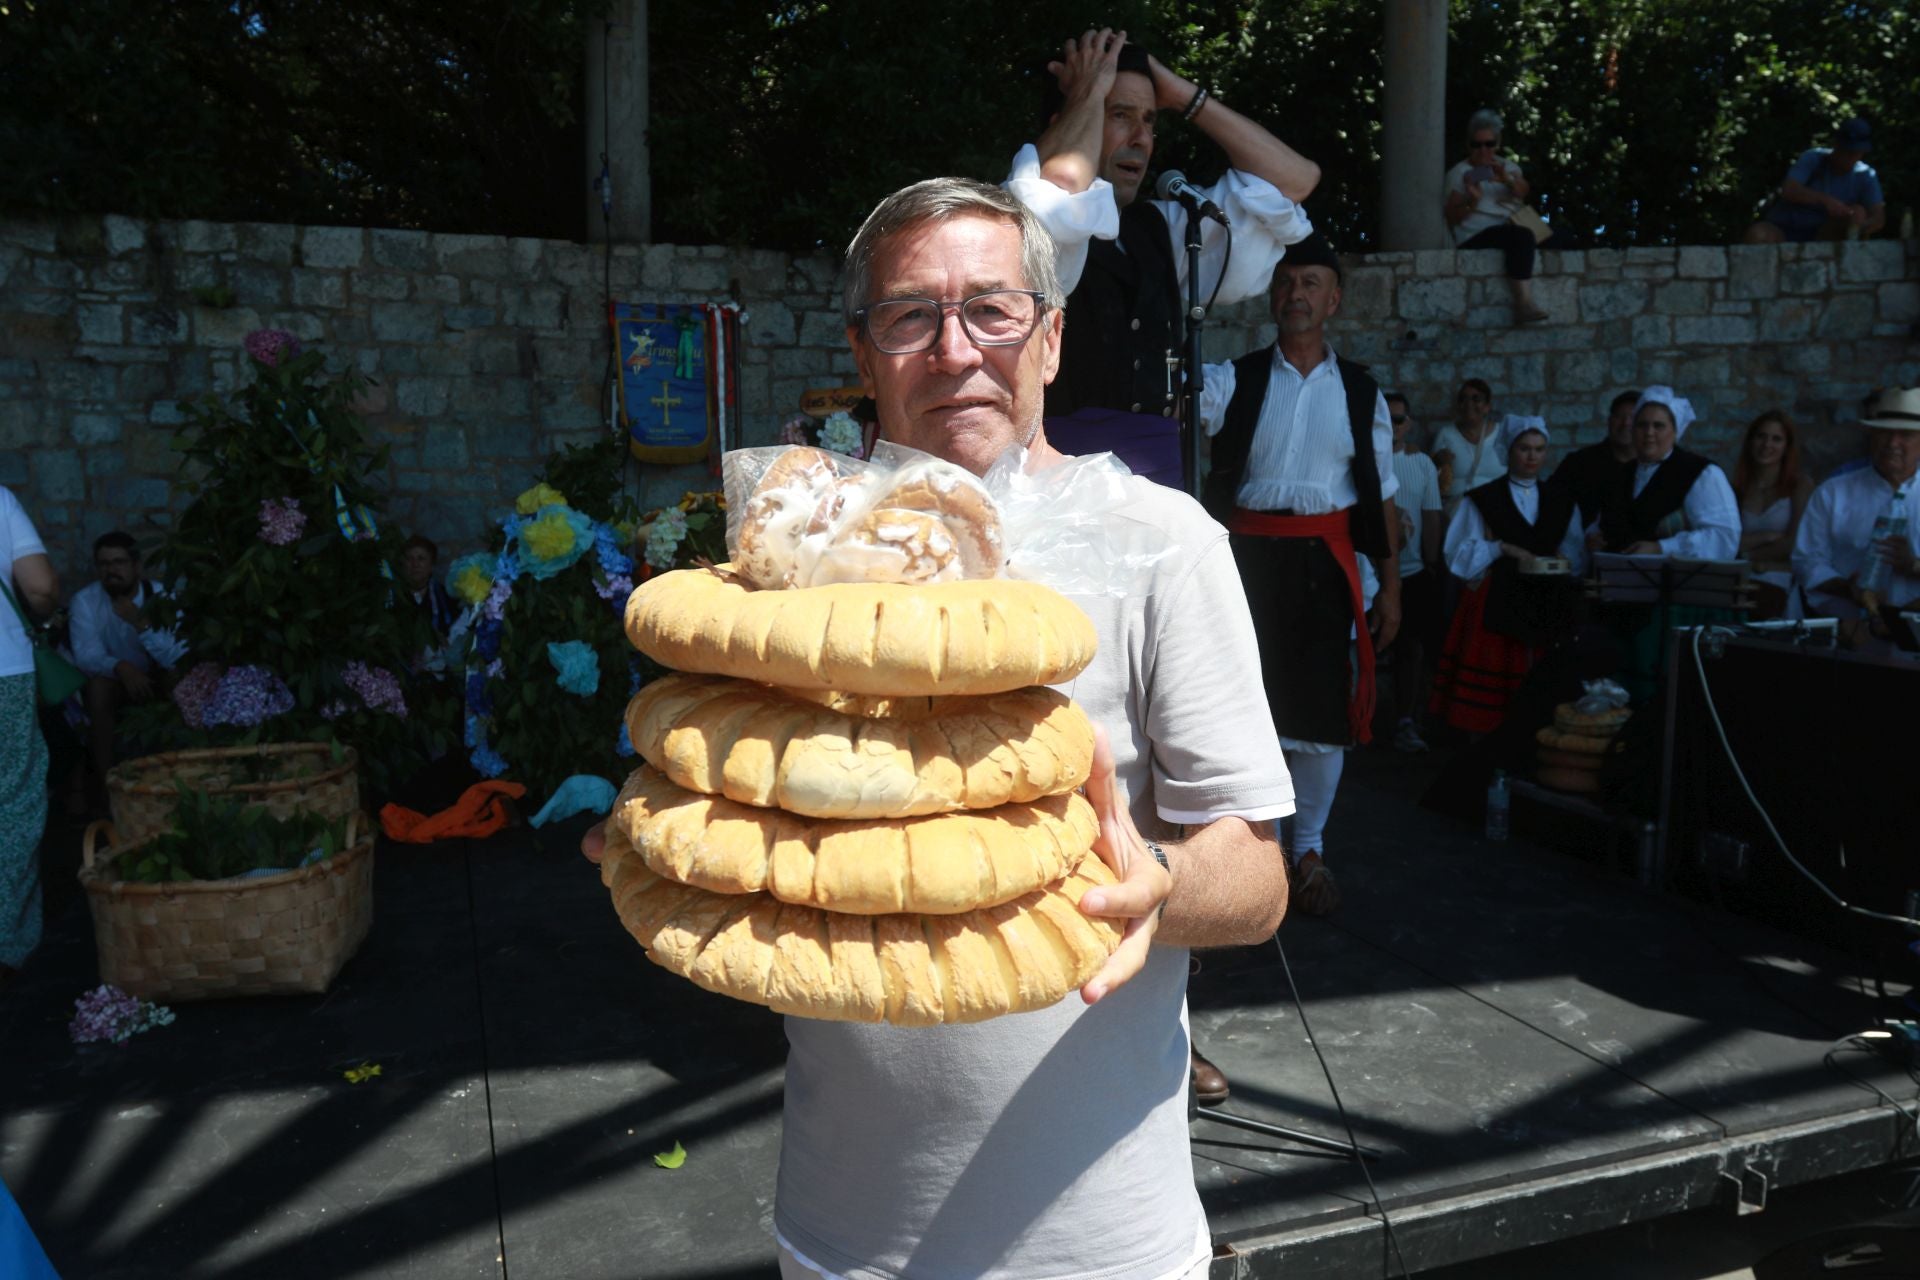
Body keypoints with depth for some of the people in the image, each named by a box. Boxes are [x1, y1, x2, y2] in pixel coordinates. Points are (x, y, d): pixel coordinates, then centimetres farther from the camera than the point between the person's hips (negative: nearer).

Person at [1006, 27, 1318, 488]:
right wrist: (1089, 93, -6)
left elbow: (1294, 179, 18)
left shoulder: (1159, 228, 17)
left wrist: (1182, 96, 12)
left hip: (1160, 472, 6)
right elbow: (1064, 190, -26)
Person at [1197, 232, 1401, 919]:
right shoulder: (1236, 381, 4)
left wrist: (1390, 585, 7)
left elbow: (1381, 497, 11)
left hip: (1323, 561, 1)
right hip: (1247, 554, -1)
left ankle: (1308, 853, 20)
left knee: (1322, 711, 3)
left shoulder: (1360, 392, 10)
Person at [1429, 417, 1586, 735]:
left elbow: (1576, 552, 12)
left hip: (1546, 604, 3)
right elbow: (1460, 553, -2)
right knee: (1489, 681, -8)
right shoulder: (1482, 499, 5)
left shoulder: (1562, 500, 17)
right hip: (1496, 601, -3)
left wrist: (1563, 560, -9)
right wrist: (1501, 549, -12)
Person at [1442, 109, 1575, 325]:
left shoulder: (1506, 166, 22)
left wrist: (1508, 179, -22)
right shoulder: (1458, 173, 7)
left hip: (1513, 227, 6)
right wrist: (1472, 202, -22)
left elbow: (1524, 191, 0)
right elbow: (1451, 218, -3)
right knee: (1522, 237, -35)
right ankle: (1524, 303, -44)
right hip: (1478, 237, -6)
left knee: (1563, 239, -9)